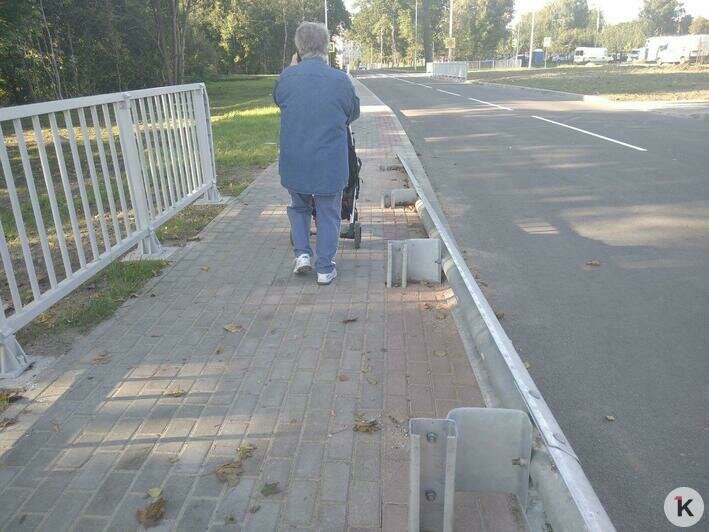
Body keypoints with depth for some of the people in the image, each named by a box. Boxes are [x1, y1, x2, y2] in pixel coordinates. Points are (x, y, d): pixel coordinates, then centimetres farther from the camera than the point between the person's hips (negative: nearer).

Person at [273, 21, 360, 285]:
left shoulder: (286, 77, -4)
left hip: (294, 161, 2)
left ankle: (302, 254, 15)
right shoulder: (340, 80, -8)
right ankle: (325, 269, 15)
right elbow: (353, 113, 7)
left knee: (299, 207, 24)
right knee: (328, 214, 10)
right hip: (330, 162, -2)